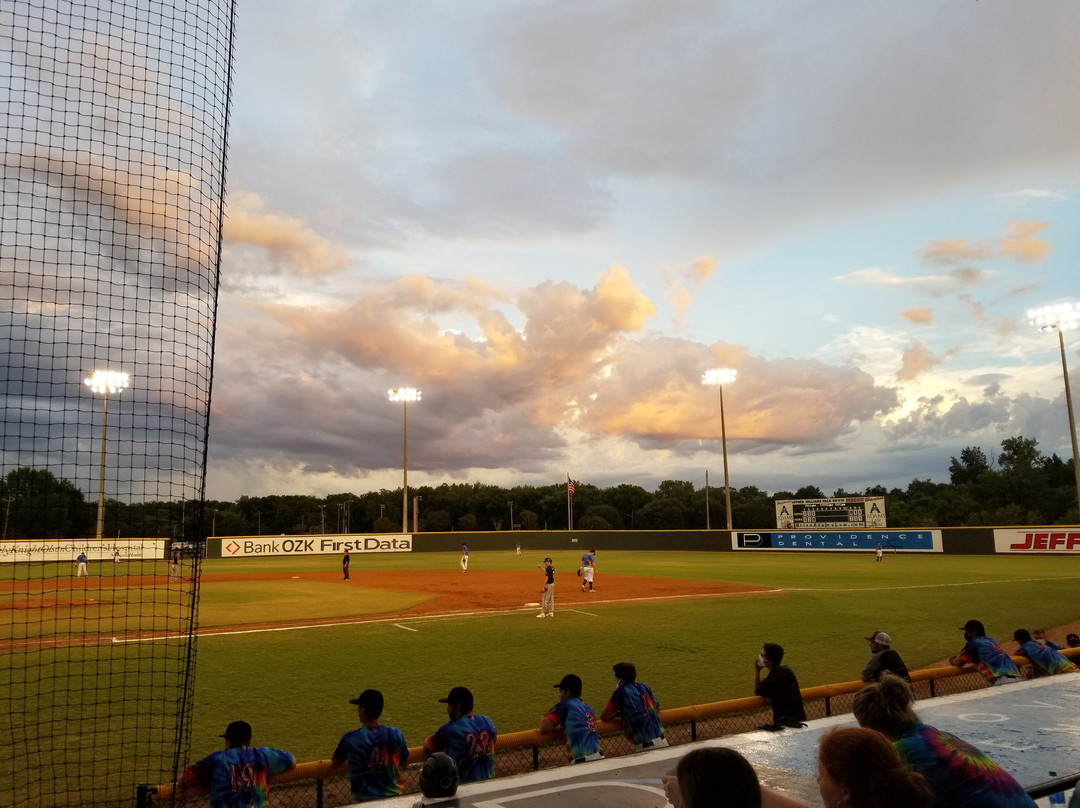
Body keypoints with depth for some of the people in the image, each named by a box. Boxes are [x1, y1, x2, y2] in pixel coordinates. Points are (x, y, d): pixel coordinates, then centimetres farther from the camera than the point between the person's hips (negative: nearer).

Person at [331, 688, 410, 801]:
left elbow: (335, 762, 3)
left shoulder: (349, 739, -15)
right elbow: (404, 763, 4)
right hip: (393, 795, 2)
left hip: (364, 800, -2)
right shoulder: (396, 734, -11)